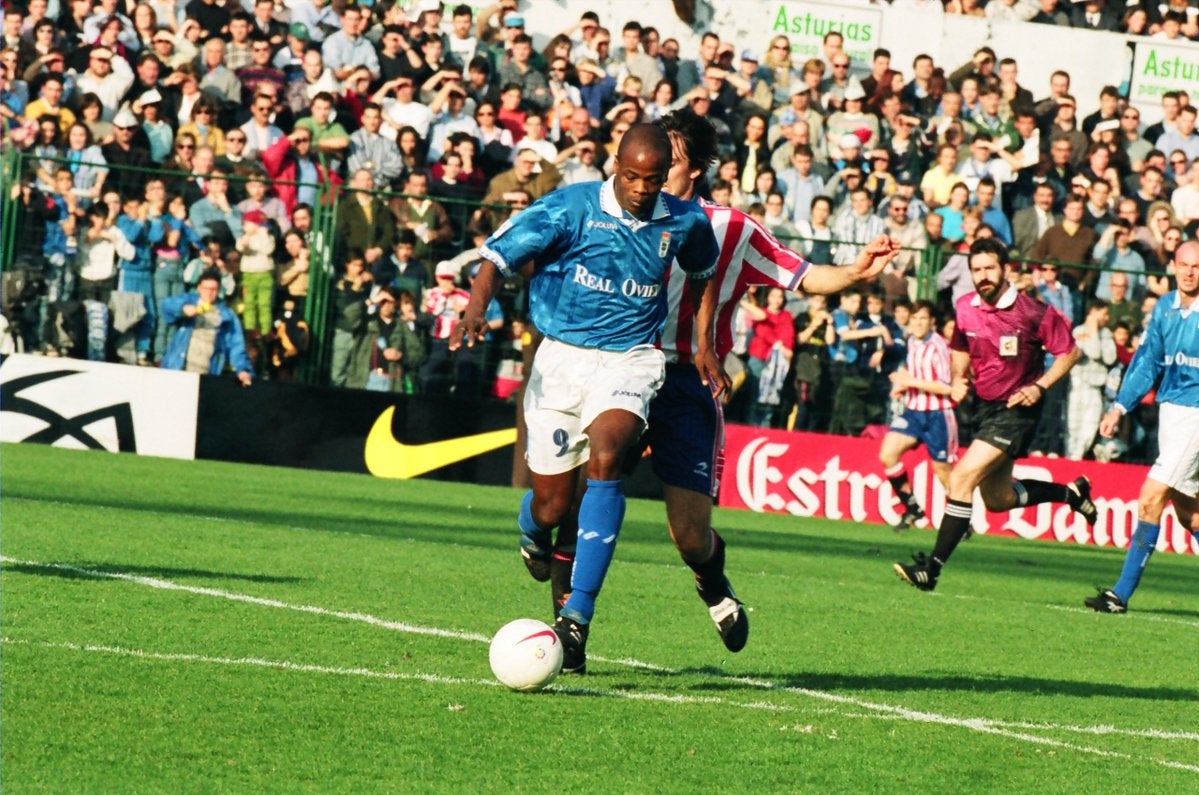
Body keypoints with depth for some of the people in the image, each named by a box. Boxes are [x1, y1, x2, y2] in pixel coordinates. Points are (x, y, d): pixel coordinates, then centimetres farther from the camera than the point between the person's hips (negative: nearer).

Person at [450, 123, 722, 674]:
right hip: (562, 355, 0)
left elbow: (704, 270, 25)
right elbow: (499, 255, -12)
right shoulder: (571, 208, -9)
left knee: (604, 458, -29)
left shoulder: (683, 223, 2)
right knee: (552, 505, 0)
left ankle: (577, 616, -31)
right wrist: (477, 306, -30)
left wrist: (704, 342, 20)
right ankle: (533, 535, 44)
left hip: (630, 360, 0)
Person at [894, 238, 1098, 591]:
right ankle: (1071, 492, 40)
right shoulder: (965, 308, -1)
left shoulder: (1033, 312, -16)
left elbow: (1069, 352, -5)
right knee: (998, 499, 16)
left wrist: (1040, 387, -17)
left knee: (962, 478, -19)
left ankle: (932, 566, -15)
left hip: (1017, 408, -7)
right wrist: (958, 379, 0)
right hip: (985, 406, 7)